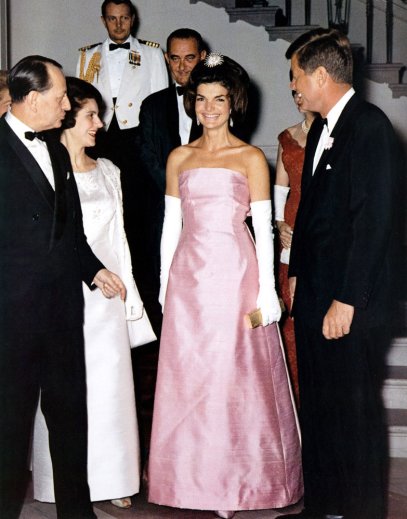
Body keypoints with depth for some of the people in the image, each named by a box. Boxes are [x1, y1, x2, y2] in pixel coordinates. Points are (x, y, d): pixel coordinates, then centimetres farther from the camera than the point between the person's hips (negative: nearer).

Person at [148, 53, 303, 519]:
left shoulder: (250, 158, 1)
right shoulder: (179, 159, 10)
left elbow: (263, 228, -2)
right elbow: (171, 225, 12)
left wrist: (266, 290, -7)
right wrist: (165, 284, 7)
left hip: (235, 275, -3)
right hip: (189, 279, 3)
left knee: (236, 377, 0)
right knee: (190, 378, 5)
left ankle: (236, 480, 11)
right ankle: (198, 479, 16)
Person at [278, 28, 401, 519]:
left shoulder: (370, 126, -13)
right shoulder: (319, 129, 14)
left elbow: (374, 218, -19)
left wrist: (347, 300, -20)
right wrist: (297, 275, 16)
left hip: (350, 302, -9)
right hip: (314, 295, 9)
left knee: (355, 410, 1)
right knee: (317, 406, 15)